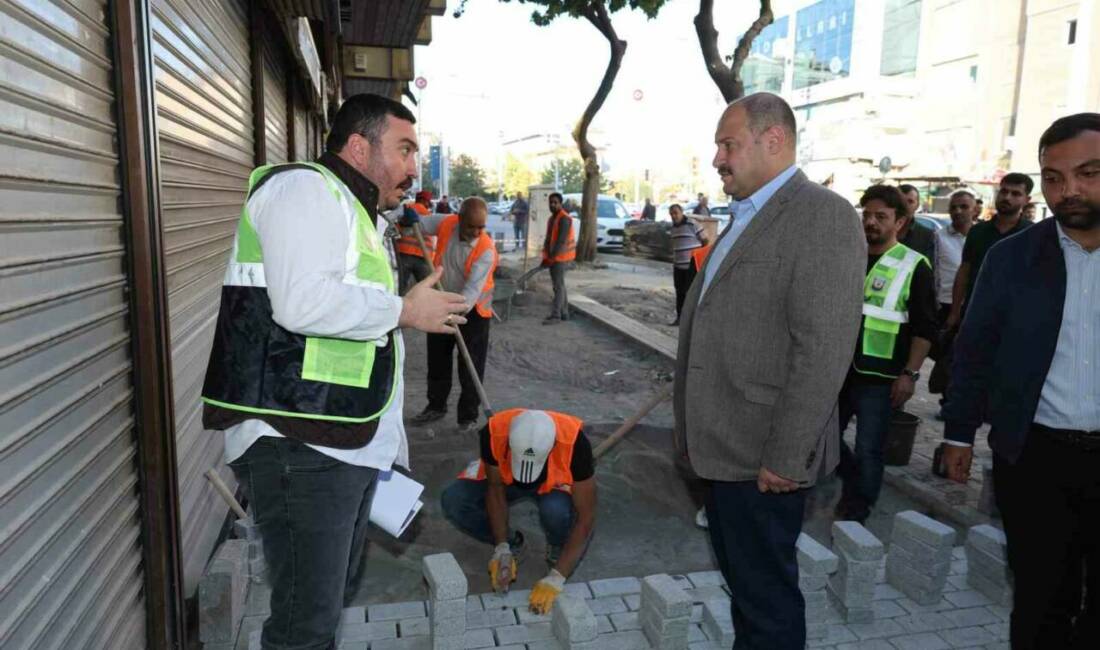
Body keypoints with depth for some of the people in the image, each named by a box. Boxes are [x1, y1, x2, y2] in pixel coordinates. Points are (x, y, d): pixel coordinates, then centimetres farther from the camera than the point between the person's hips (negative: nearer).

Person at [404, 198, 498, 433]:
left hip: (473, 310, -5)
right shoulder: (445, 224, -14)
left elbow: (473, 288, -35)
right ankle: (436, 406, 34)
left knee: (471, 366, 0)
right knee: (437, 359, 17)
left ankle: (469, 416, 13)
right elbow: (420, 224, 4)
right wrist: (411, 219, -19)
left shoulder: (486, 250, -27)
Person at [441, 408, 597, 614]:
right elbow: (495, 489, -18)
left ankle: (557, 549, -1)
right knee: (453, 501, -23)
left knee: (556, 510, -37)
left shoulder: (574, 441, -39)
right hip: (506, 478, 2)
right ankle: (510, 543, 2)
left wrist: (556, 578, -35)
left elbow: (585, 518, -32)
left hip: (557, 483, -2)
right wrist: (502, 548, -24)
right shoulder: (494, 432, -35)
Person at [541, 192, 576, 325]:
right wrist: (546, 256, 8)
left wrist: (552, 257, -23)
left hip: (560, 256, -10)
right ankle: (564, 313, 20)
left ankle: (556, 315, -6)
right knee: (559, 285, 13)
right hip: (553, 256, 10)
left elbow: (561, 240, -22)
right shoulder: (552, 218, 15)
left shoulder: (564, 219, -16)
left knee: (558, 285, -8)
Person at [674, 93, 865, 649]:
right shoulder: (743, 218, 15)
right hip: (722, 446, 9)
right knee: (739, 578, 22)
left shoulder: (823, 216, -14)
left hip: (762, 457, -9)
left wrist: (786, 458, -20)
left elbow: (824, 349, -21)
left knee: (766, 593, 7)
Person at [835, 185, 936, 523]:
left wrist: (909, 374, -14)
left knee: (867, 449, 2)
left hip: (879, 377, -5)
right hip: (839, 369, 6)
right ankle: (854, 482, 37)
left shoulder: (913, 266, -6)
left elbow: (925, 328, -8)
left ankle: (856, 513, 19)